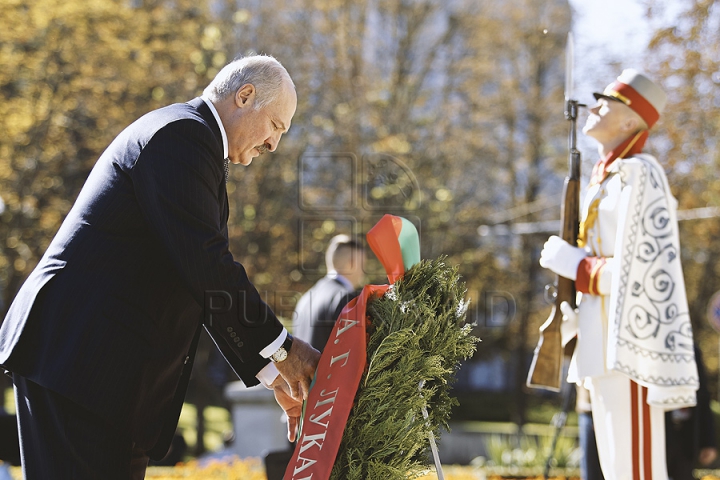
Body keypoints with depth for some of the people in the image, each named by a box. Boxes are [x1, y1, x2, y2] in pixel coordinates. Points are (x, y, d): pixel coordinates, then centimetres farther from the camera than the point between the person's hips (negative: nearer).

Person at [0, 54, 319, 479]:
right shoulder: (182, 134, -11)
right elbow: (205, 265, -19)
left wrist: (270, 374, 19)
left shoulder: (192, 140, 22)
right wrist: (281, 349, -9)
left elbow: (209, 285, 24)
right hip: (76, 353, -11)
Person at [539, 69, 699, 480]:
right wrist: (570, 318, 9)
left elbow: (641, 271, -17)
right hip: (603, 343, 10)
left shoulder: (639, 174, -10)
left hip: (630, 343, -10)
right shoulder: (604, 181, 19)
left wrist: (573, 264, -8)